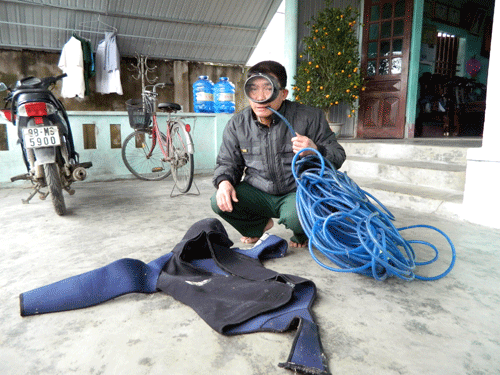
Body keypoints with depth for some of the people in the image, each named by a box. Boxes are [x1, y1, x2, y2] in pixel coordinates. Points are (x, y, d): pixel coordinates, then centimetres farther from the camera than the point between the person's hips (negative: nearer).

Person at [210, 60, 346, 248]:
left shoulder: (310, 117, -10)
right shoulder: (237, 124, -1)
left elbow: (338, 156, -5)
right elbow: (227, 162, 10)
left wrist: (315, 151, -28)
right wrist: (224, 181, -14)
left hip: (297, 192, -3)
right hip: (257, 193, 4)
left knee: (295, 216, -35)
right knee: (219, 202, -19)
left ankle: (302, 234, 9)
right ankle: (258, 224, 16)